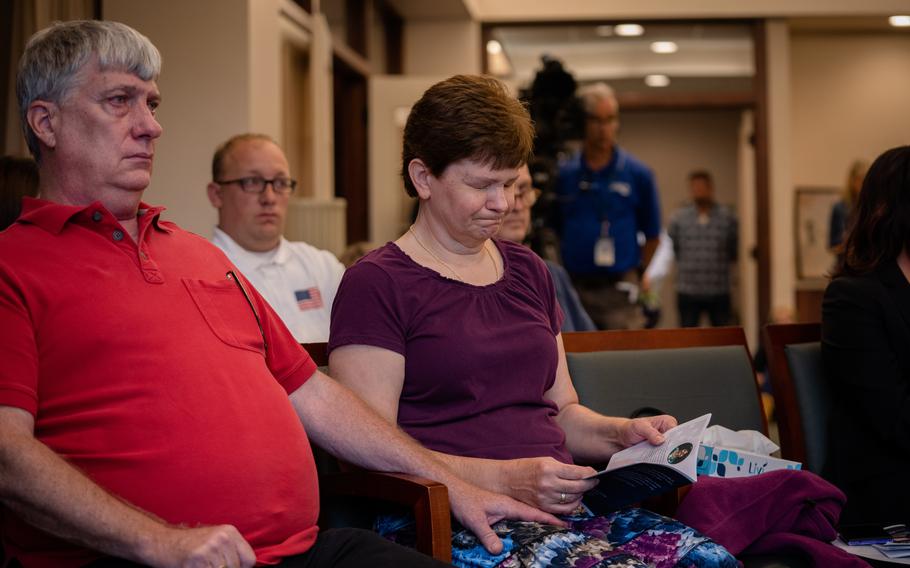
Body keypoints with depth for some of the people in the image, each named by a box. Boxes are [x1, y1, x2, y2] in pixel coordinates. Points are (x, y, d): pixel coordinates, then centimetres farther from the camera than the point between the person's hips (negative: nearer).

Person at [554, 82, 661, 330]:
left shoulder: (638, 174, 2)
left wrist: (637, 275, 7)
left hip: (619, 290, -1)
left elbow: (652, 235, 9)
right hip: (574, 288, 2)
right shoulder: (563, 174, 4)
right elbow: (554, 232, 9)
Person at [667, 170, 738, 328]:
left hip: (719, 292, 0)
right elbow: (669, 249, 9)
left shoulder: (727, 217, 2)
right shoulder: (678, 218, 3)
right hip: (688, 292, 0)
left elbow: (735, 251, 7)